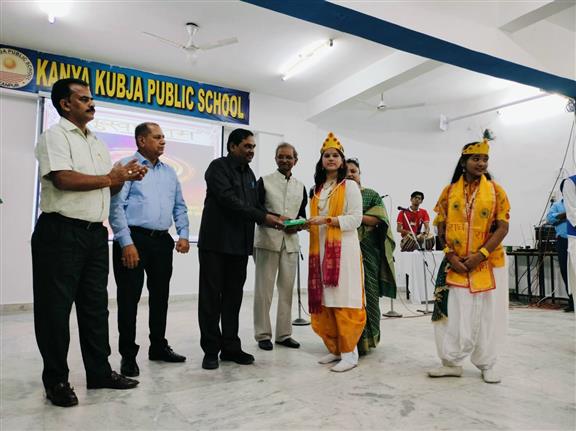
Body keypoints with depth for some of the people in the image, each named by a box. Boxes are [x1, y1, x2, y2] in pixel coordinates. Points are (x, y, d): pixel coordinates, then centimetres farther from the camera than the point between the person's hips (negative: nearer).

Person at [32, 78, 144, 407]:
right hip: (61, 232, -7)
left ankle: (100, 371, 23)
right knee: (56, 307, 3)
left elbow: (110, 187, 18)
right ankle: (56, 380, 16)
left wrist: (125, 177, -1)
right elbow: (63, 179, -19)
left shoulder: (98, 143, 18)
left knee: (96, 305, 12)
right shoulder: (55, 136, -4)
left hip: (96, 233, 8)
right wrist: (110, 177, -13)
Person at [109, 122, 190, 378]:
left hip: (162, 241, 6)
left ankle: (158, 346, 27)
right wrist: (126, 243, -16)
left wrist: (183, 234, 4)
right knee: (129, 298, 1)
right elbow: (115, 206, -10)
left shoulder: (169, 172, 16)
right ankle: (128, 355, 14)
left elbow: (180, 206, 17)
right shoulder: (126, 166, -2)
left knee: (160, 296, 13)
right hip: (133, 239, -6)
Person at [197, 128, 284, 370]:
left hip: (240, 245, 7)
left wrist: (273, 218, -2)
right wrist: (263, 217, -18)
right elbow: (229, 200, -17)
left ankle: (231, 347, 19)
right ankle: (211, 350, 12)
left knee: (234, 297, 10)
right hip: (215, 243, -6)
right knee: (211, 297, 2)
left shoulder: (249, 174, 18)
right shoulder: (218, 167, -5)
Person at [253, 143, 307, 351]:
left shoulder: (300, 187, 14)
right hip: (267, 241, -4)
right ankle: (263, 334, 12)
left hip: (290, 242, 4)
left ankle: (284, 333, 19)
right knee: (264, 289, 1)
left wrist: (298, 225, -5)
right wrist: (276, 219, -18)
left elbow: (302, 215, 16)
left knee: (287, 289, 8)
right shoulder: (264, 181, 3)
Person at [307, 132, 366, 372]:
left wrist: (327, 220, -17)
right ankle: (335, 348, 16)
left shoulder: (349, 186, 1)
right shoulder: (317, 189, 19)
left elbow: (356, 219, -8)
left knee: (344, 300, -6)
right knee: (325, 301, 5)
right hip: (320, 250, 6)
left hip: (342, 249, -6)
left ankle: (349, 353, 2)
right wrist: (304, 224, 4)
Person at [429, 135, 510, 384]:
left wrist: (480, 255, -15)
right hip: (455, 264, 1)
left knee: (487, 314, 7)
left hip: (488, 263, 0)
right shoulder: (449, 191, 3)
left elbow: (503, 227, -4)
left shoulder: (496, 190, 1)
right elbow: (441, 227, 3)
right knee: (453, 311, 2)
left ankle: (486, 364, 23)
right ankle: (452, 362, 15)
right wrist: (451, 256, -10)